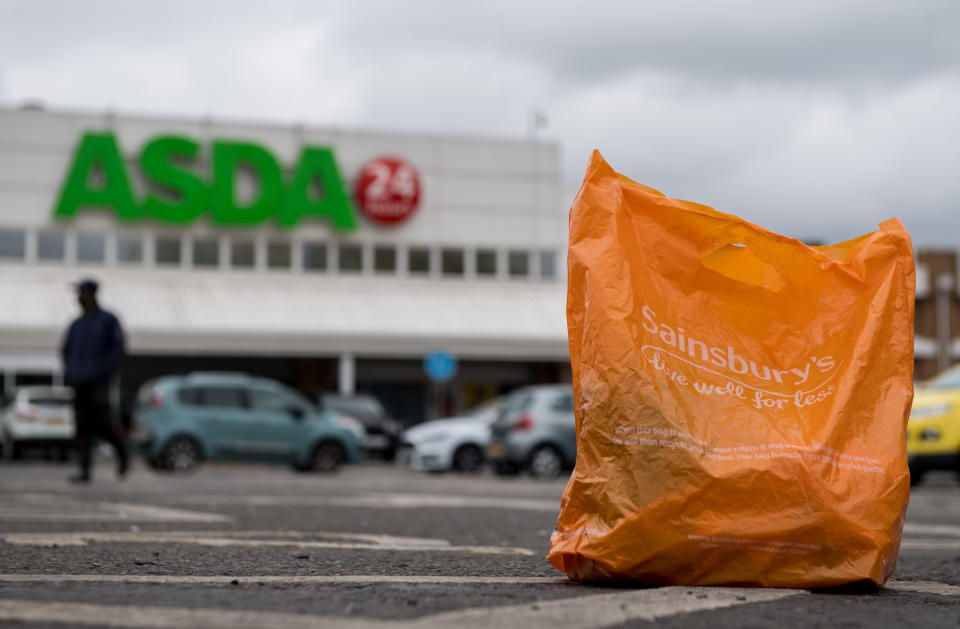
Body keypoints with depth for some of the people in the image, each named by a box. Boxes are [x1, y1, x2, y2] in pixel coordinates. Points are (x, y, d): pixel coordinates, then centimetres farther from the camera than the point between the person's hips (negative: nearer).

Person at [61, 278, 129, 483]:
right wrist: (68, 373, 8)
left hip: (98, 383, -5)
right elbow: (67, 350, 24)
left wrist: (104, 373, -13)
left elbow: (117, 350, -5)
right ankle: (84, 471, -3)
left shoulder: (108, 321, -1)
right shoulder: (76, 325, 16)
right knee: (83, 427, -1)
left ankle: (122, 452, 20)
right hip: (79, 384, 5)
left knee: (102, 424, -7)